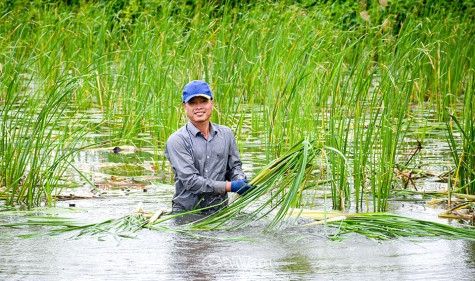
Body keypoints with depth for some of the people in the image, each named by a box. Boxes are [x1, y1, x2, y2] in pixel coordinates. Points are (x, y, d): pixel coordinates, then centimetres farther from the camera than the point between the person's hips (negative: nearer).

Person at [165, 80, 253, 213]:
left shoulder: (226, 134, 12)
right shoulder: (176, 141, -5)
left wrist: (242, 183, -6)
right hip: (185, 211, -3)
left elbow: (234, 167, 18)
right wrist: (230, 186, -17)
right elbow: (190, 181, -13)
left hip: (219, 211, 4)